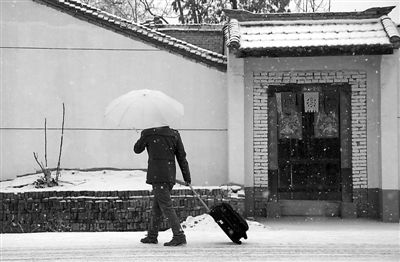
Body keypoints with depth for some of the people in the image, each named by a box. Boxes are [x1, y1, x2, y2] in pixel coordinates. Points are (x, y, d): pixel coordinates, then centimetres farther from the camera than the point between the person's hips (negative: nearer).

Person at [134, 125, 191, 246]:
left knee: (166, 207, -7)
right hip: (170, 175, 5)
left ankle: (179, 236, -15)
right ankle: (152, 236, 25)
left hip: (157, 176, -5)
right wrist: (187, 177, 11)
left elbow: (137, 149, 12)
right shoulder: (174, 134, 4)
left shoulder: (148, 134, -5)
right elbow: (182, 157, 6)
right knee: (157, 206, 16)